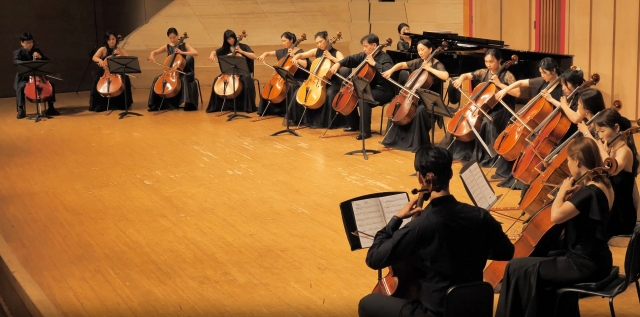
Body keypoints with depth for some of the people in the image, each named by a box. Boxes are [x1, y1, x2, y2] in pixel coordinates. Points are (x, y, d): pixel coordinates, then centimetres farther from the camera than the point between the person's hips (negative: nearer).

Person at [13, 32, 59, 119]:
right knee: (21, 87, -34)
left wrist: (40, 57, -11)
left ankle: (50, 107, -8)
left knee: (51, 84, -19)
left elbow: (47, 61, 11)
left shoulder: (36, 51, 9)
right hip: (24, 78, -3)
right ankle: (21, 110, -21)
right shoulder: (18, 52, -2)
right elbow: (16, 61, -24)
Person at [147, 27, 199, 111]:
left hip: (184, 72, -3)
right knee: (157, 80, -16)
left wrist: (182, 52, -24)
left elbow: (195, 53, -13)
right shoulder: (167, 47, 8)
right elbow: (154, 52, 6)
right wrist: (152, 55, -19)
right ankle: (156, 104, -8)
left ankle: (187, 103, -34)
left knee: (184, 79, -36)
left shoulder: (184, 45, 0)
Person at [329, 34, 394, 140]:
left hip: (383, 91, -9)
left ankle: (365, 131, -26)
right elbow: (351, 59, 17)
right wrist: (339, 63, 0)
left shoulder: (384, 58, -17)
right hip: (369, 88, 9)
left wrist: (374, 63, -31)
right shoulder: (364, 55, 7)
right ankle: (354, 124, 25)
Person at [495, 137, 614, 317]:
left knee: (517, 268, -4)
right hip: (595, 261, 10)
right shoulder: (602, 186, 6)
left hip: (584, 265, -10)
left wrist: (562, 190, -13)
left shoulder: (590, 192, -23)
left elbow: (556, 216, -29)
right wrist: (572, 195, 0)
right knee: (548, 256, 35)